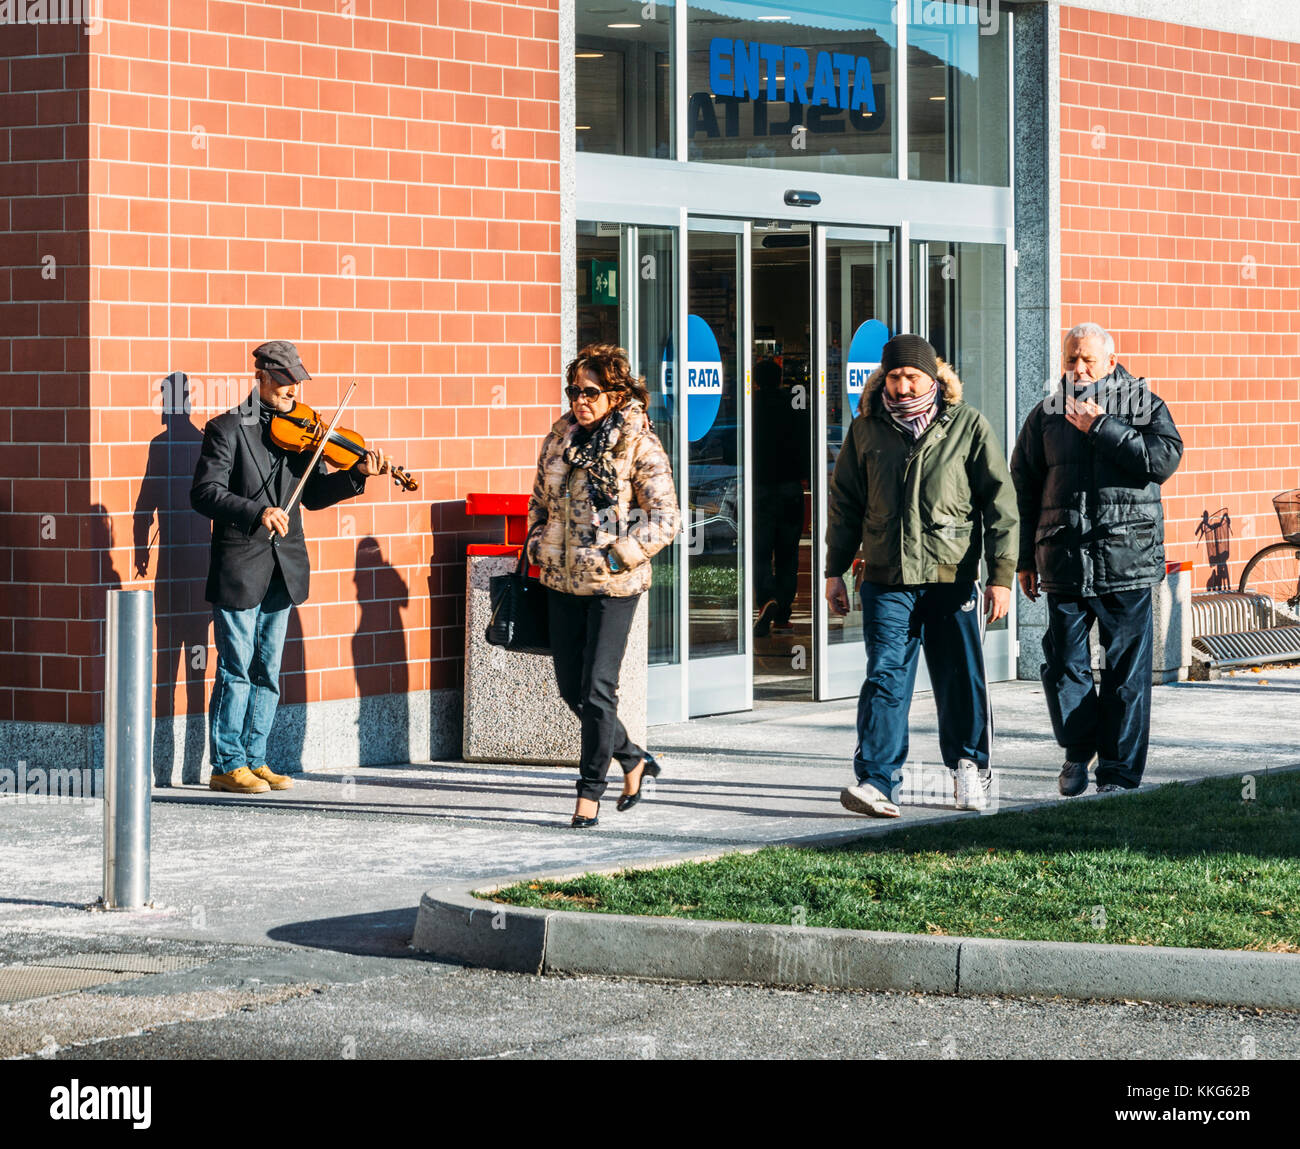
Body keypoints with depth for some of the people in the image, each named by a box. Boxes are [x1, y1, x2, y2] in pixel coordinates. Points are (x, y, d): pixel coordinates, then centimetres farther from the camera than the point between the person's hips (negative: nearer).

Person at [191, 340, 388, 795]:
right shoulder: (228, 429, -7)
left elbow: (313, 494, 9)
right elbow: (205, 493, -15)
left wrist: (356, 475, -7)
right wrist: (257, 512, -27)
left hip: (283, 569, 6)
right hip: (239, 568, -6)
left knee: (268, 673, 10)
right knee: (236, 671, -3)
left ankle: (255, 760, 18)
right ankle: (227, 766, 4)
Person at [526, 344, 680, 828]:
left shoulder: (639, 445, -9)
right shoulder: (560, 438, 8)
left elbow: (665, 519, -10)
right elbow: (541, 500, 22)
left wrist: (616, 555, -17)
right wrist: (537, 544, 7)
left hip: (612, 586, -6)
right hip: (561, 581, 6)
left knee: (597, 689, -7)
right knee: (570, 688, 10)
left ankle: (590, 792, 5)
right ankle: (633, 759, 31)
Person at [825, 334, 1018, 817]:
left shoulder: (968, 426, 0)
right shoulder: (866, 429, 7)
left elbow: (1000, 501, 0)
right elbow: (844, 502, 14)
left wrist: (1001, 575, -5)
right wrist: (834, 571, 10)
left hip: (951, 578, -1)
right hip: (886, 579, 1)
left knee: (960, 681, 7)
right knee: (886, 677, -8)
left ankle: (969, 769, 24)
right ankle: (877, 782, -12)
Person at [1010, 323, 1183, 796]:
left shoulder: (1145, 406, 6)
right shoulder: (1047, 415, 11)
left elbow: (1164, 459, -11)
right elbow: (1023, 487, 14)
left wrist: (1100, 428, -12)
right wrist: (1025, 559, 10)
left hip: (1127, 560, -2)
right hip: (1064, 559, 2)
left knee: (1126, 669, 0)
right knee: (1064, 663, 1)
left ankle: (1119, 768, 7)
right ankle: (1078, 750, 23)